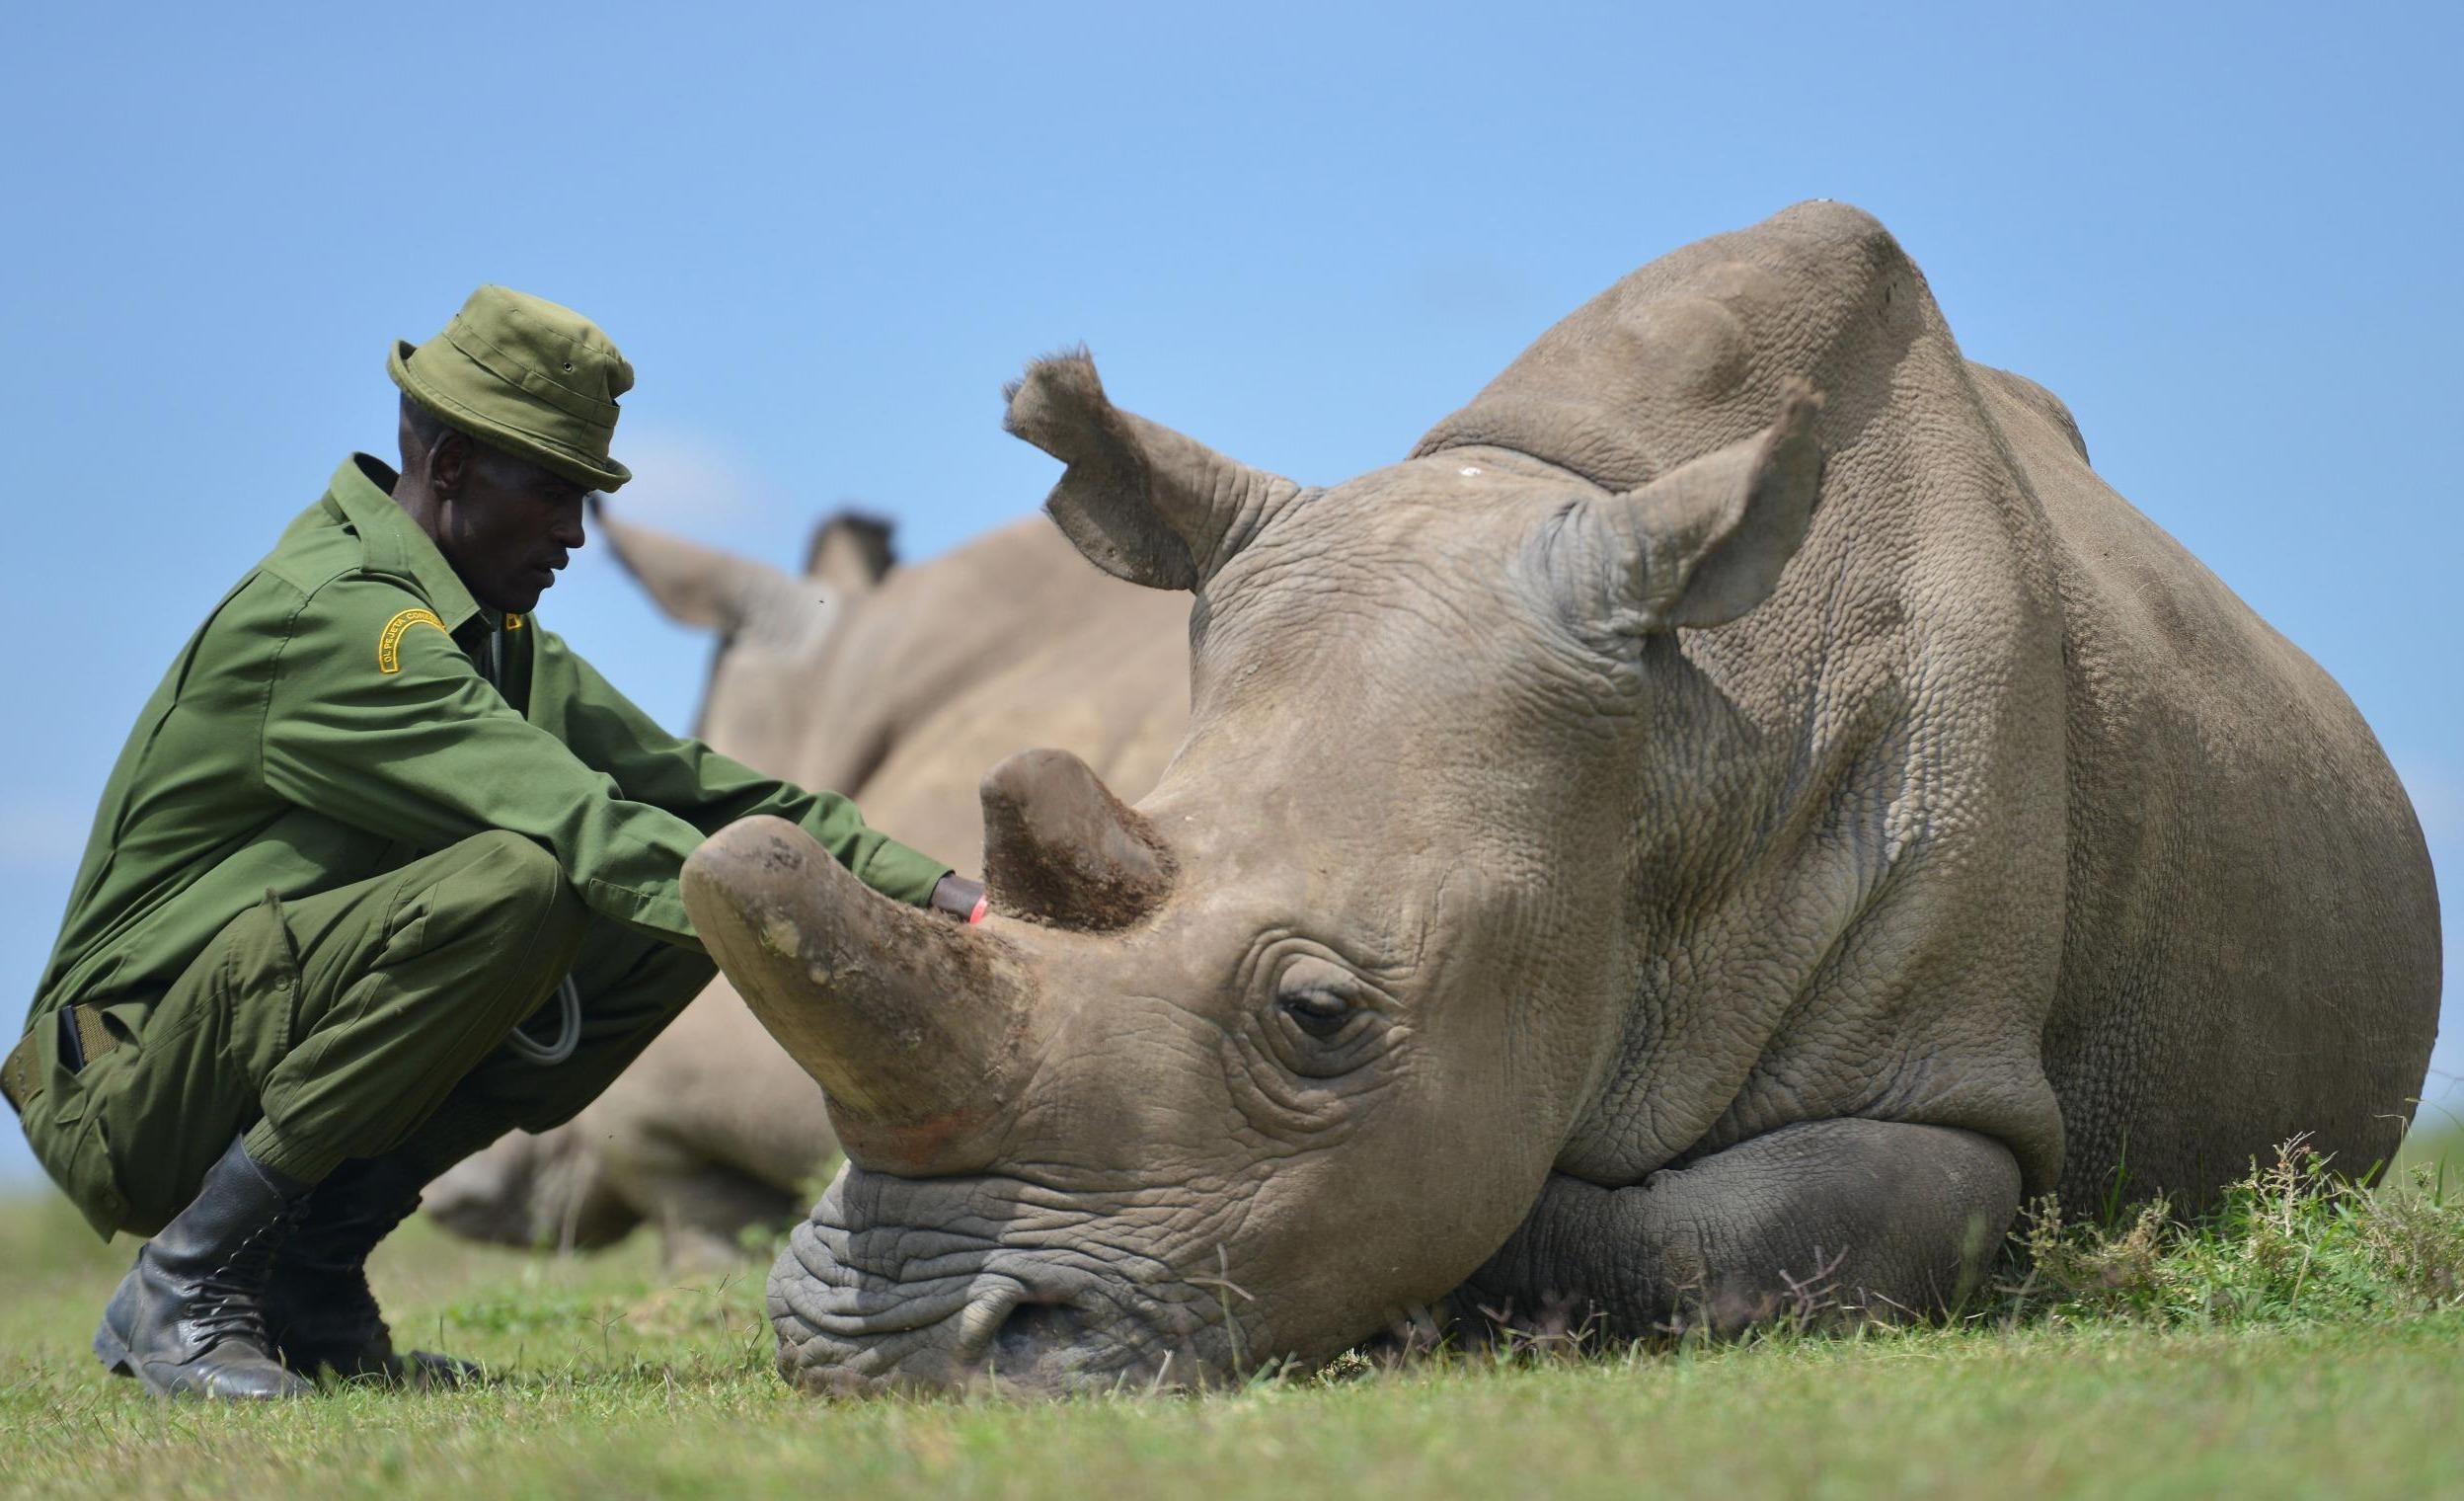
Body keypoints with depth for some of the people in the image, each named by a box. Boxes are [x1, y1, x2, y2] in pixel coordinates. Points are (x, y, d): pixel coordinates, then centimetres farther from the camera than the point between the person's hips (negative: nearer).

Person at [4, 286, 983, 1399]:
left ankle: (309, 1274, 0)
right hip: (132, 1089, -9)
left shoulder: (490, 632, 13)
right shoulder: (332, 617, -19)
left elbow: (680, 783, 8)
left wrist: (931, 892, -3)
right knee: (515, 883, -31)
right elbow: (570, 817, -28)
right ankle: (187, 1285, -18)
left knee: (664, 925, -2)